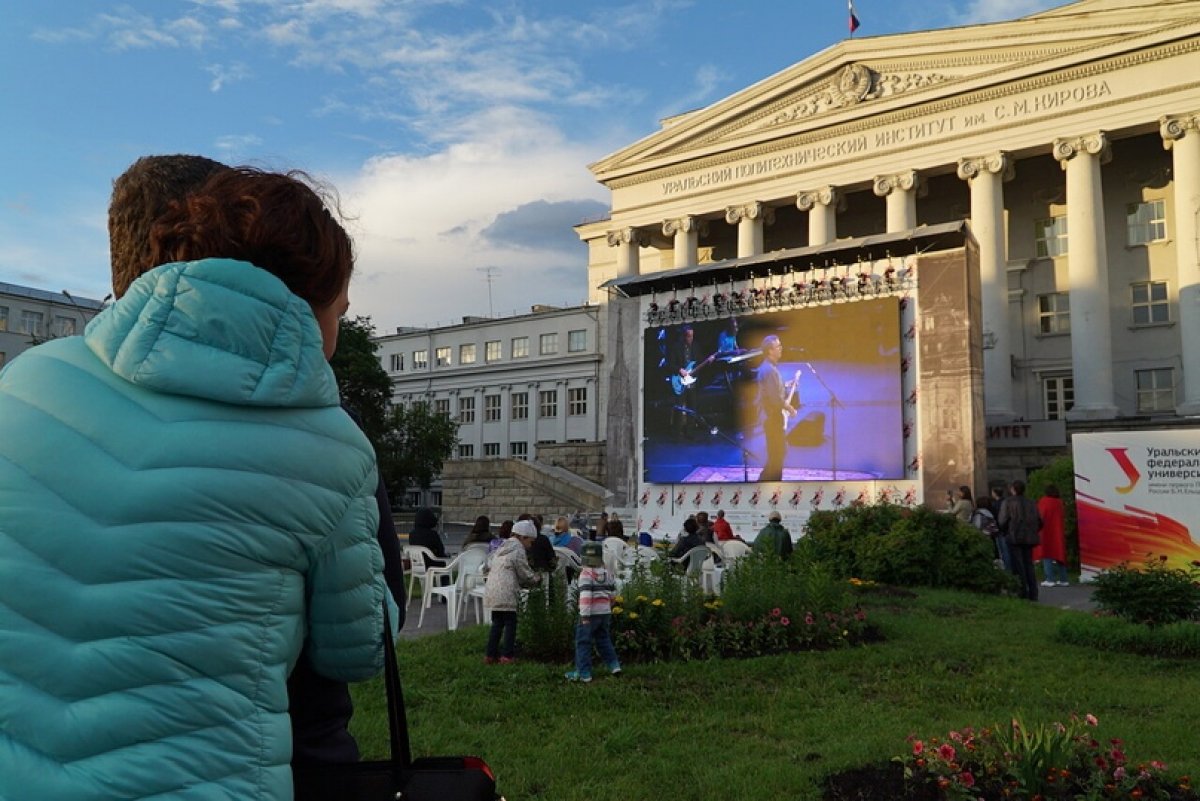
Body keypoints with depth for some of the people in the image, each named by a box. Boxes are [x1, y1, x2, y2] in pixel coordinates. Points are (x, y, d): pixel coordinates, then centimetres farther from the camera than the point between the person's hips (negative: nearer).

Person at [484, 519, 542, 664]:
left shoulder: (502, 548, 20)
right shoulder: (518, 550, -6)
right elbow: (525, 574, -6)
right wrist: (536, 579, 15)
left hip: (491, 591, 8)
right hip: (506, 594, -8)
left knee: (497, 624, 14)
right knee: (510, 624, 1)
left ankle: (490, 655, 16)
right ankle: (506, 656, 1)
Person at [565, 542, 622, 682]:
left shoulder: (586, 573, -13)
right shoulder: (606, 573, 9)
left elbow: (585, 595, -21)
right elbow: (612, 592, 17)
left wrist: (585, 615, -21)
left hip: (591, 613, -7)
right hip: (605, 612, 7)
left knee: (583, 643, 3)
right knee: (603, 640, 23)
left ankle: (583, 673, 4)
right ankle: (614, 665, 19)